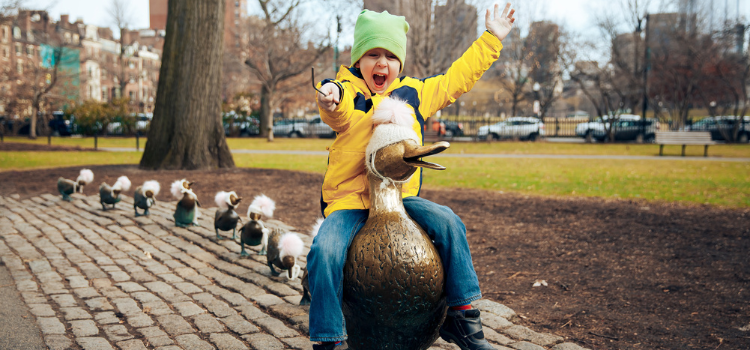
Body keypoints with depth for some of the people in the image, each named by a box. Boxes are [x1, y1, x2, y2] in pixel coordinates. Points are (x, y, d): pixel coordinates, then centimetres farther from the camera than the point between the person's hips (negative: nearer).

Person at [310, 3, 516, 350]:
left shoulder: (413, 93, 13)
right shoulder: (348, 91, -3)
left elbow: (455, 79, 21)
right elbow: (339, 113, -28)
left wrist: (491, 39, 25)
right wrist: (331, 98, -54)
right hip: (349, 200, -3)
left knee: (447, 223, -19)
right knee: (324, 252, -28)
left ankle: (462, 313, -3)